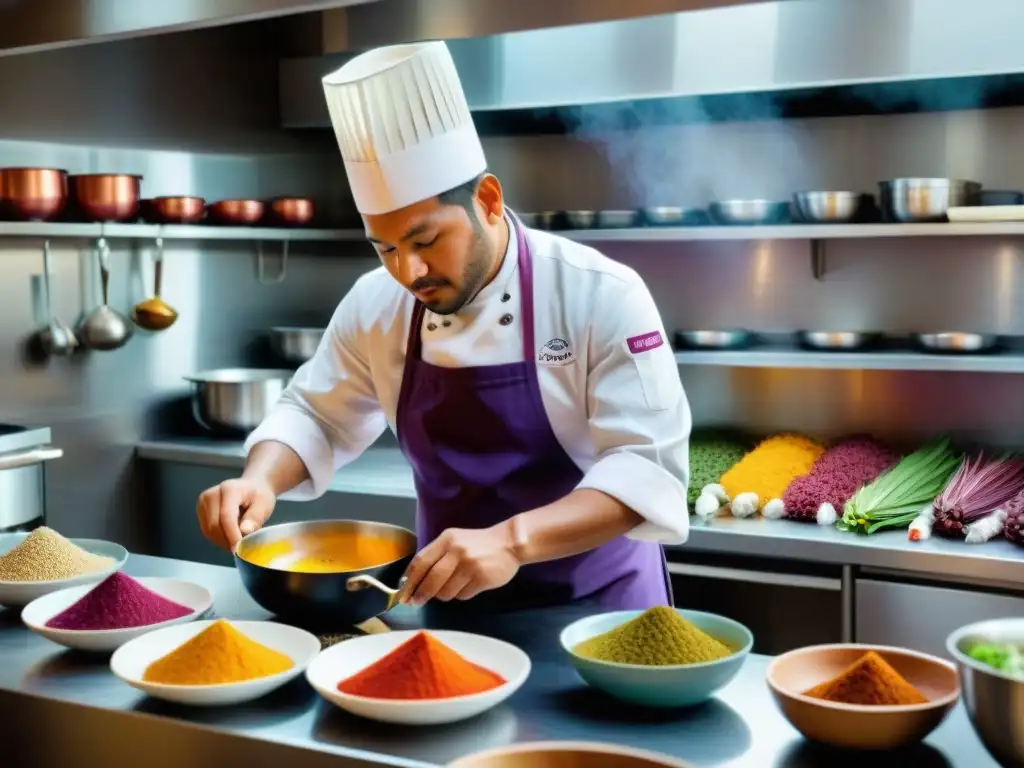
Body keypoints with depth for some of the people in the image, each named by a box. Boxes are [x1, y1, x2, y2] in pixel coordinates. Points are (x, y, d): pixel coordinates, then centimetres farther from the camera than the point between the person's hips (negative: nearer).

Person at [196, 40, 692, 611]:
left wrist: (512, 540, -40)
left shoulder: (600, 296, -20)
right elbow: (316, 416, 6)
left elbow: (648, 465, -25)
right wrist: (260, 481, -16)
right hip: (455, 602, 4)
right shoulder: (376, 305, -6)